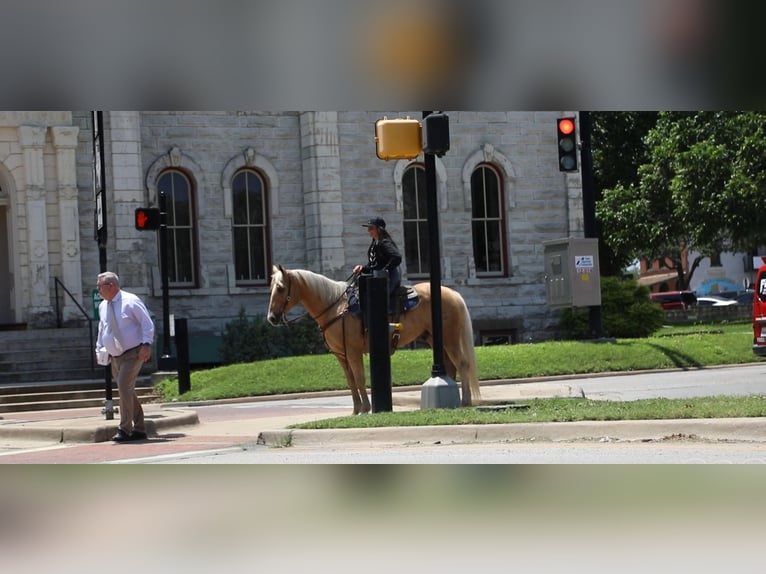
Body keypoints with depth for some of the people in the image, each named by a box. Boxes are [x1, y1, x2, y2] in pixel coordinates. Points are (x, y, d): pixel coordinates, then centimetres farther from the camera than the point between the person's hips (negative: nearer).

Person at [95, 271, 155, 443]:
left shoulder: (130, 301, -10)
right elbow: (102, 330, 23)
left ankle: (125, 430, -17)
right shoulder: (103, 306, 10)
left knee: (124, 387, -19)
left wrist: (146, 345, -20)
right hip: (115, 356, 7)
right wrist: (99, 349, 13)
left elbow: (147, 323, -11)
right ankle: (139, 429, 17)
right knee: (127, 392, 10)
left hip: (133, 354, -7)